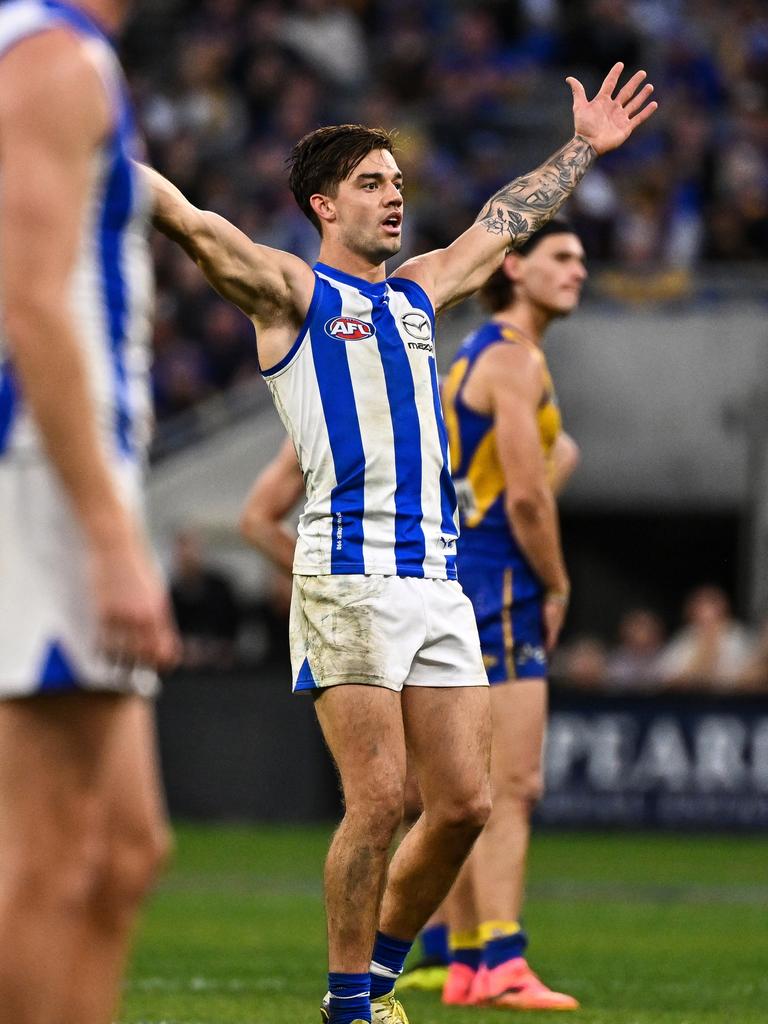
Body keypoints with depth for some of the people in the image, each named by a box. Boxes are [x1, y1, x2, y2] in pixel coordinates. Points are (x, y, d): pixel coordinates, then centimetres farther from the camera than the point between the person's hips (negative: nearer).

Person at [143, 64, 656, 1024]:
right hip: (348, 575, -6)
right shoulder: (292, 290, 2)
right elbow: (189, 222, -10)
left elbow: (501, 224, 36)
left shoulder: (416, 292, 21)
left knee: (463, 803, 2)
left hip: (438, 576, 7)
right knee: (377, 802, -10)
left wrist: (585, 147, 44)